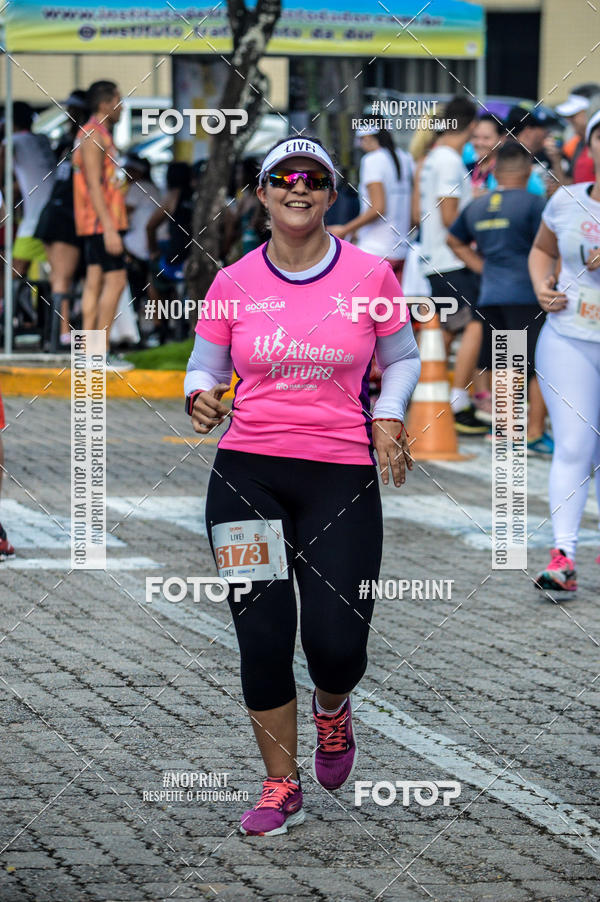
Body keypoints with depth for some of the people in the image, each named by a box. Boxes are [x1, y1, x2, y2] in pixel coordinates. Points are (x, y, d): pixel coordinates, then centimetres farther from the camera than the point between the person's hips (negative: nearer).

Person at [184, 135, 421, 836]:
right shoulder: (234, 283, 3)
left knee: (336, 641, -9)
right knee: (262, 637, -2)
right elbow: (205, 367, 13)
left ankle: (332, 708, 29)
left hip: (342, 476, -1)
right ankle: (281, 785, 14)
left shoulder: (369, 275, 1)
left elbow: (402, 358, 14)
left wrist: (389, 416, -4)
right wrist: (200, 397, -10)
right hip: (247, 474, 1)